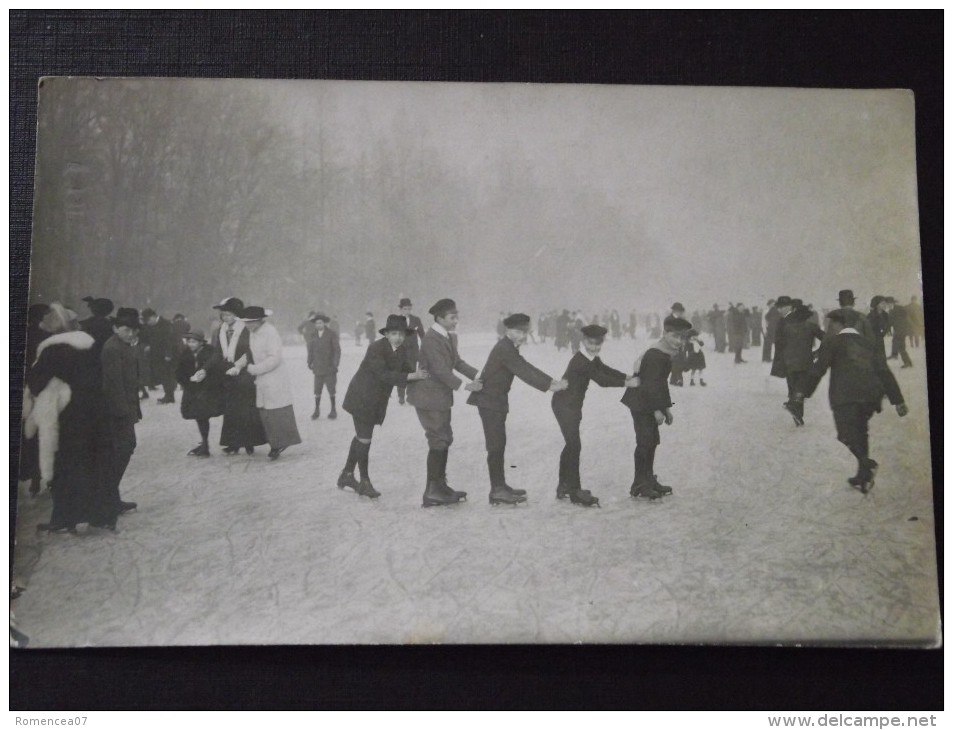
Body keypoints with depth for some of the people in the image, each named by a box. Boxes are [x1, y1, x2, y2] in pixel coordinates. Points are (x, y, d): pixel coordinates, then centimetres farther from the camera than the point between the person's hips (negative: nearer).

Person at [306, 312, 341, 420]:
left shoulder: (331, 334, -4)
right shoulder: (313, 335, 6)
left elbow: (337, 349, -4)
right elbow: (310, 350, 12)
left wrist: (335, 363, -10)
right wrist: (310, 362, 5)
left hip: (329, 367, -2)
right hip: (318, 367, 2)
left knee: (331, 389, 5)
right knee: (317, 390, 0)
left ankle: (333, 409, 17)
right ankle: (317, 410, 10)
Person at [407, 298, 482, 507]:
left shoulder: (450, 336, 9)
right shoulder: (431, 339, -21)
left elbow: (457, 362, 12)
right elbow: (440, 371, -26)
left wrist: (478, 375, 0)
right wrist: (464, 386, -28)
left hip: (441, 396, 10)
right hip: (428, 396, -10)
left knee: (444, 439, 15)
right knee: (438, 441, -7)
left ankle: (440, 485, 26)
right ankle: (432, 492, -1)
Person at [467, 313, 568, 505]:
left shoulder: (509, 348, 12)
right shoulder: (504, 349, -20)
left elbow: (526, 368, 11)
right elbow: (524, 373, -24)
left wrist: (551, 381, 2)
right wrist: (549, 386, -24)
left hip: (496, 401, 10)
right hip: (490, 401, -10)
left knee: (499, 444, 14)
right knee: (496, 445, -8)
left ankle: (500, 486, 21)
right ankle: (497, 491, -5)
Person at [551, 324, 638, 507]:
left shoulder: (592, 359, 5)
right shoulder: (581, 361, -24)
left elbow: (606, 370, 3)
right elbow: (602, 380, -24)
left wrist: (627, 377, -11)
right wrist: (627, 383, -19)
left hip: (571, 406, 10)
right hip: (564, 405, -10)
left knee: (571, 444, 16)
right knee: (575, 445, -11)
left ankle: (563, 487, 27)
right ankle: (575, 491, -8)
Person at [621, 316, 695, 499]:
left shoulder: (666, 355, 12)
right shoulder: (655, 355, -21)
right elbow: (651, 384, -25)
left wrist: (667, 408, 20)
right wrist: (657, 410, -23)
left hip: (650, 404, 10)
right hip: (641, 403, -10)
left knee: (652, 441, 15)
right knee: (645, 441, -9)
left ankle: (649, 481, 26)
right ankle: (639, 486, -2)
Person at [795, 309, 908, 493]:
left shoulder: (833, 342, 7)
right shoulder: (867, 343, 22)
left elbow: (819, 368, -1)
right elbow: (884, 372, 17)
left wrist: (804, 391, 5)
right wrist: (898, 400, 15)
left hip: (846, 396, -6)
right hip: (871, 395, 6)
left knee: (847, 432, -8)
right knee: (859, 431, 16)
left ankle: (866, 463, -32)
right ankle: (863, 476, 13)